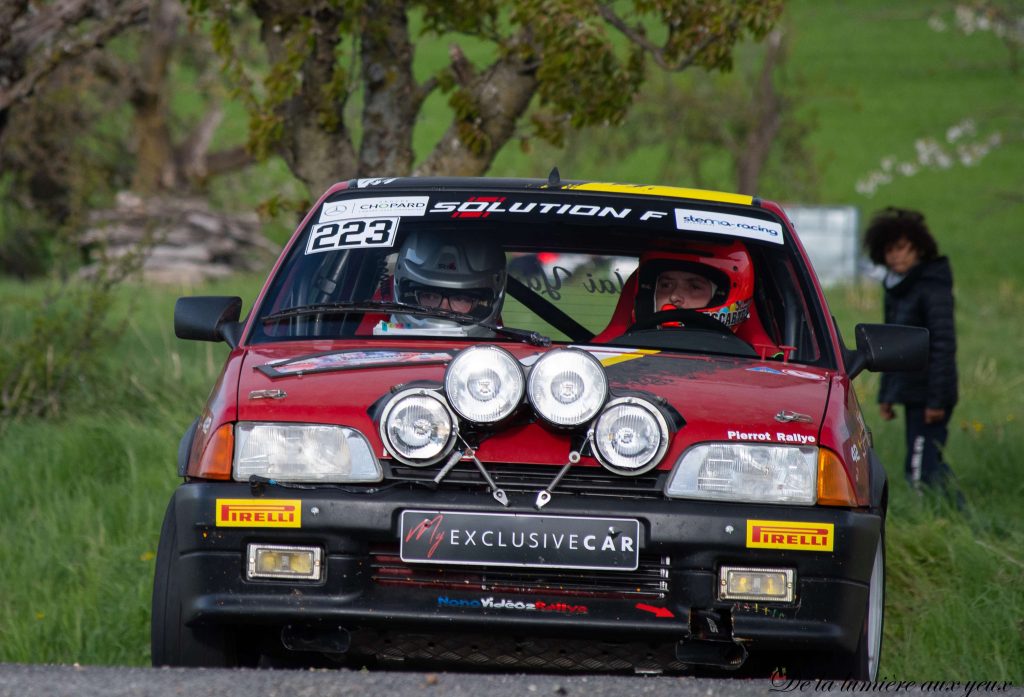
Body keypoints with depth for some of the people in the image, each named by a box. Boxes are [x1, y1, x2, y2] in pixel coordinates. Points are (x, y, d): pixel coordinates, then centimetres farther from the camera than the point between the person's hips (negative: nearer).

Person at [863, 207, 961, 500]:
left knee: (921, 470, -12)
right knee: (931, 467, 13)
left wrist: (936, 399, -21)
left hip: (928, 396, -9)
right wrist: (885, 395, 18)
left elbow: (944, 344, -18)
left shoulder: (932, 289, -13)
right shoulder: (897, 288, 14)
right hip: (910, 393, 9)